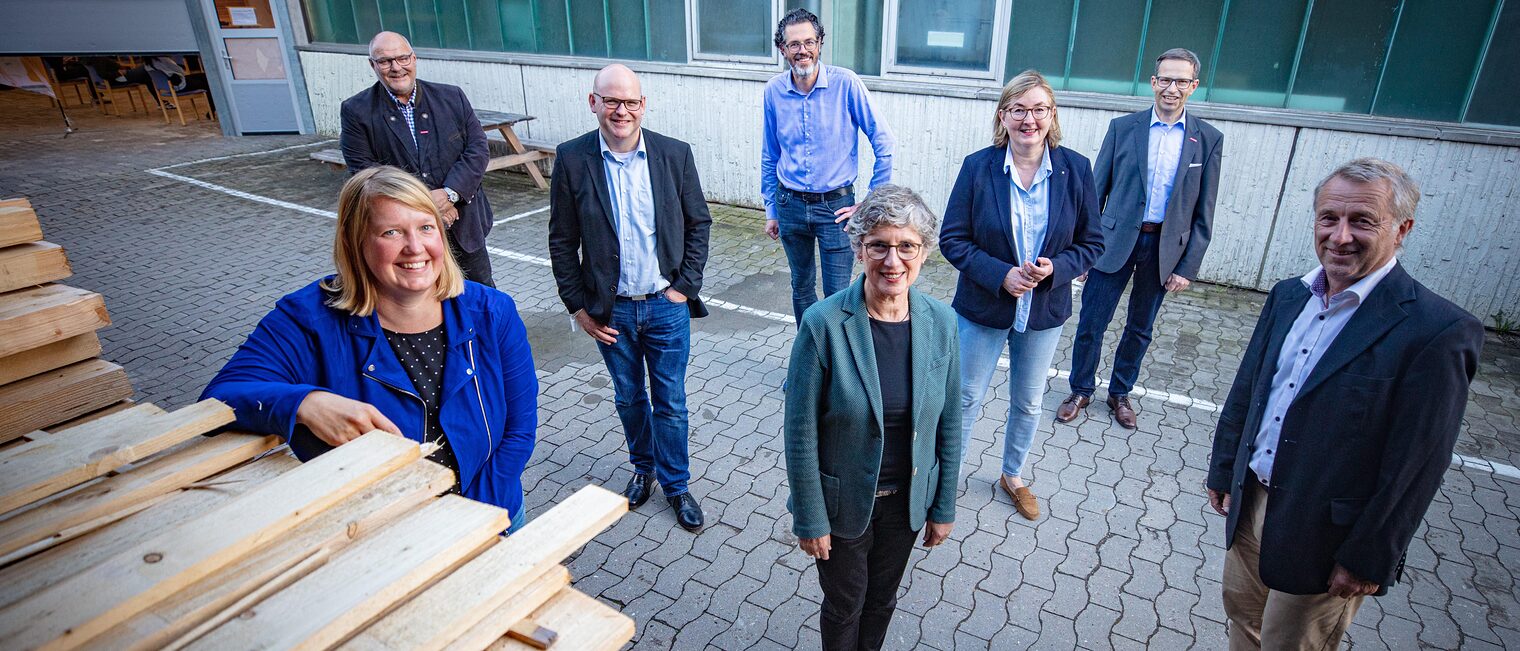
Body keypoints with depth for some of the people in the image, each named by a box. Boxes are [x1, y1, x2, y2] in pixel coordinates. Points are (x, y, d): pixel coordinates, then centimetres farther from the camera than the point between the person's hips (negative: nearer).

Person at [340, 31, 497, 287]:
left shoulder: (452, 97, 2)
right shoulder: (357, 111, -3)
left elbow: (478, 149, -3)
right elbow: (363, 170, -9)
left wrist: (449, 193, -17)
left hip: (463, 226, 2)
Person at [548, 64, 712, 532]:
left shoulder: (675, 154, -7)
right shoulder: (572, 159, -8)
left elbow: (699, 223, 1)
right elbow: (562, 241, -2)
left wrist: (686, 285, -5)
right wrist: (578, 306, -4)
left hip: (666, 305, 0)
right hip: (610, 309, 1)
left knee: (670, 401, 10)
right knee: (629, 398, 18)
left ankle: (675, 484, 30)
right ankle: (643, 467, 42)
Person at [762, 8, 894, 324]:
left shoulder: (845, 83, -12)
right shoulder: (774, 90, -1)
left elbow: (883, 141, -8)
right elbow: (770, 156, 10)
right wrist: (771, 210, 11)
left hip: (836, 204, -3)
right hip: (790, 204, 4)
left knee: (838, 295, -1)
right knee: (801, 287, 17)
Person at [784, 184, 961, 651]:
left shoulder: (940, 322, -12)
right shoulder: (823, 325, -24)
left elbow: (948, 424, -1)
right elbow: (801, 435, -16)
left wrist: (943, 507, 5)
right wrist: (809, 520, -10)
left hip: (908, 500, 4)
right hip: (843, 503, -3)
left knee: (882, 599, 26)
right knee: (844, 605, 19)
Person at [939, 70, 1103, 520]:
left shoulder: (1075, 170, -8)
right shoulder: (978, 167, -13)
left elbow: (1091, 243, -1)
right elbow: (954, 239, -11)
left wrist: (1055, 268, -21)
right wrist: (1000, 275, -23)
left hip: (1045, 311, 2)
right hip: (983, 308, -2)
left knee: (1028, 403, 20)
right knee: (967, 398, 13)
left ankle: (1013, 476, 45)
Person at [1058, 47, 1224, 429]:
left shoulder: (1208, 139, 1)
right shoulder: (1123, 127, -1)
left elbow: (1203, 214, 2)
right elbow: (1097, 190, 1)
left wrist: (1188, 267, -2)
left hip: (1166, 247, 1)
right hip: (1116, 240, -1)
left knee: (1140, 329, 14)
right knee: (1091, 323, 3)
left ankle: (1120, 393, 32)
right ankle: (1081, 391, 23)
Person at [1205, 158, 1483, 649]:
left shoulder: (1438, 331, -19)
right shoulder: (1288, 295, 1)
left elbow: (1417, 465, -17)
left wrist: (1368, 559, -14)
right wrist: (1224, 470, 12)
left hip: (1324, 536, -5)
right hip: (1251, 502, 6)